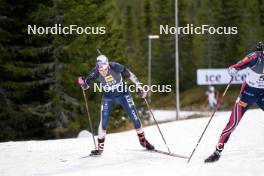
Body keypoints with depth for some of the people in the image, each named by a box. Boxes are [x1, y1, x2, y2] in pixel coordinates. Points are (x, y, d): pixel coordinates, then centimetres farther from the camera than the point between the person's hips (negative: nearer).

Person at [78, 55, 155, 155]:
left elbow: (130, 75, -12)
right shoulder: (95, 73, -22)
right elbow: (86, 86, -10)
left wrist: (140, 87, -9)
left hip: (123, 94, 0)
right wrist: (82, 83, -33)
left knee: (134, 117, 0)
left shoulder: (115, 67, -27)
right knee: (104, 121, -10)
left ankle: (142, 140, 21)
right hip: (108, 97, 1)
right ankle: (100, 147, 3)